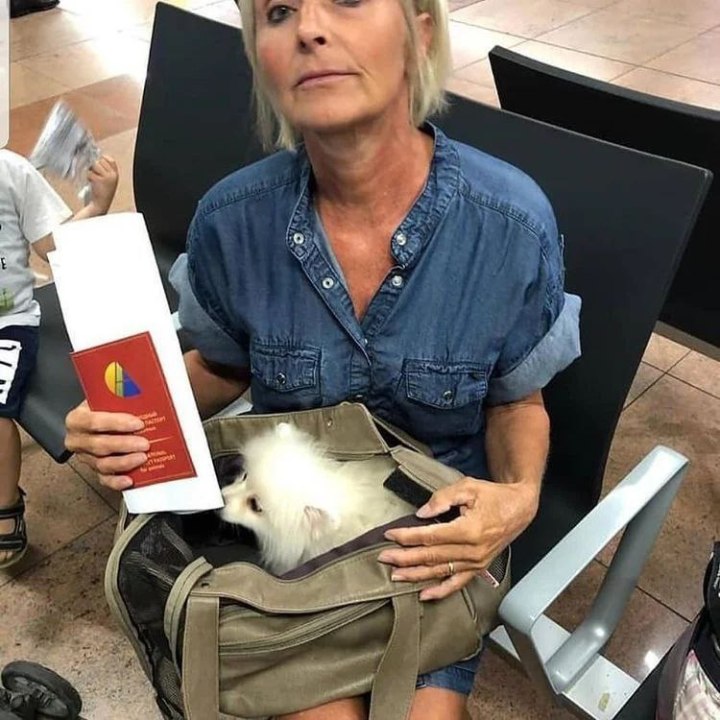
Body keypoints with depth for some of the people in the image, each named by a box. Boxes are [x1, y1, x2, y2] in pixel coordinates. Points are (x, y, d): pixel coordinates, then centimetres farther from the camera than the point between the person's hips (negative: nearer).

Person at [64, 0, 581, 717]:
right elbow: (223, 366, 2)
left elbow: (516, 400, -3)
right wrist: (131, 422, -17)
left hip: (442, 520, 0)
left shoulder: (513, 222, -20)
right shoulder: (231, 220, -17)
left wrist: (519, 495, -23)